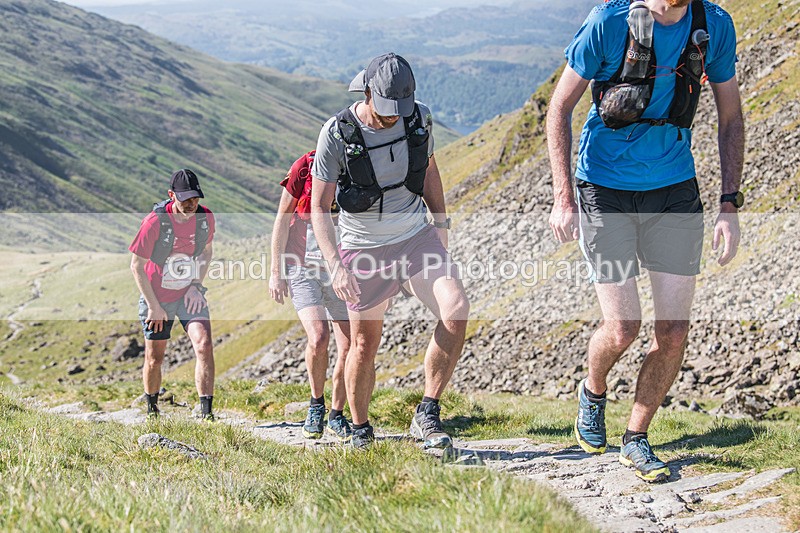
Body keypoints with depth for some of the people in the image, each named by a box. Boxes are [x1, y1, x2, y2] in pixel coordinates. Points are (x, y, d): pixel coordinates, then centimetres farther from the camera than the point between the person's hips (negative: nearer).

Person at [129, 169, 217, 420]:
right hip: (157, 297, -2)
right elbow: (136, 265, -13)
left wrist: (196, 285, -3)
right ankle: (151, 409, 34)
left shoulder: (205, 217, -11)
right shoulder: (155, 222, -22)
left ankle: (207, 413, -16)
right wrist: (153, 305, -13)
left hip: (190, 295, 2)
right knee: (154, 359, 8)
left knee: (204, 345, -18)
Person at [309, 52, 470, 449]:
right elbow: (319, 208, -12)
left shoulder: (419, 118, -5)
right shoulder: (337, 134, -16)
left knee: (456, 312, -20)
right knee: (364, 346, 6)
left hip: (417, 238, 3)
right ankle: (361, 432, 29)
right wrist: (335, 266, -22)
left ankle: (426, 416, -9)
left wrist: (442, 228, 13)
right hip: (364, 249, -2)